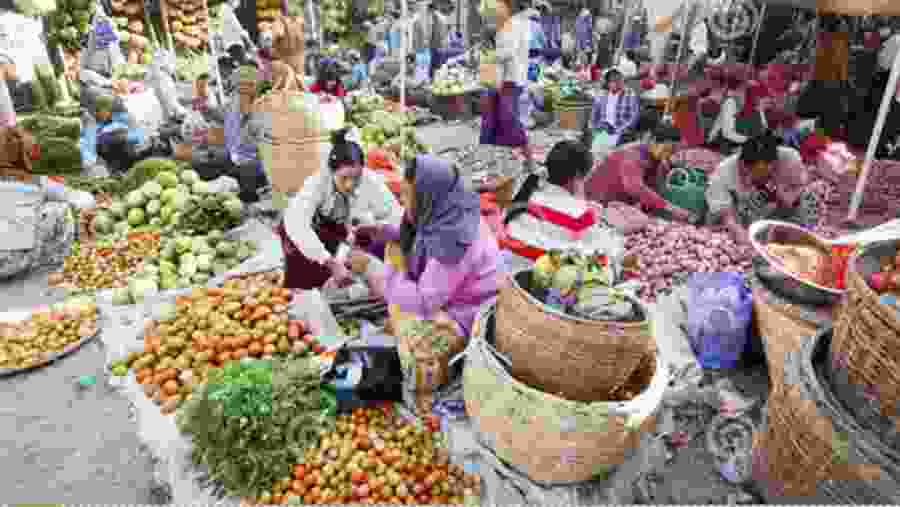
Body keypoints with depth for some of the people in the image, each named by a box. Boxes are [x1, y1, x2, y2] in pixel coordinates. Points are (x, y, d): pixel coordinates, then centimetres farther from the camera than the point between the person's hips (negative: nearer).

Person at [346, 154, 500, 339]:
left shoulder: (454, 241, -33)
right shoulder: (446, 214, -9)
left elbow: (422, 302, -29)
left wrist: (372, 267, -24)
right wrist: (382, 231, 1)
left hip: (466, 321, -9)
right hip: (446, 300, 9)